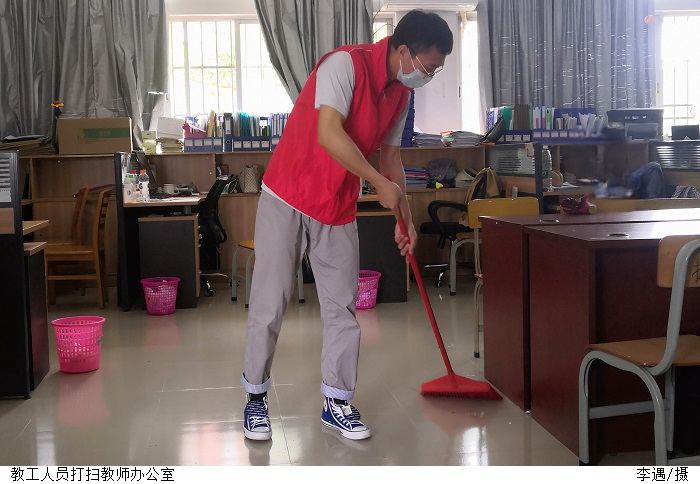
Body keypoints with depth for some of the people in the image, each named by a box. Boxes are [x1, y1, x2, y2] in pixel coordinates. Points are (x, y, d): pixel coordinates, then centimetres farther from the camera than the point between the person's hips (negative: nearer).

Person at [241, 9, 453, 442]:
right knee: (270, 304, 0)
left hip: (339, 209, 7)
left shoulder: (401, 93, 5)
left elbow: (390, 154, 15)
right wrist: (381, 183, -24)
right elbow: (329, 135, -30)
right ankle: (256, 398, 15)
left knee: (343, 307, 6)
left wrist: (405, 218, 11)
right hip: (287, 200, -6)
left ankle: (337, 402, 18)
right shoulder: (346, 64, -19)